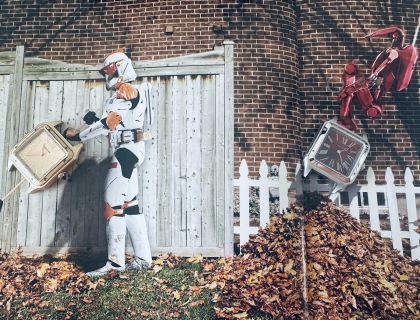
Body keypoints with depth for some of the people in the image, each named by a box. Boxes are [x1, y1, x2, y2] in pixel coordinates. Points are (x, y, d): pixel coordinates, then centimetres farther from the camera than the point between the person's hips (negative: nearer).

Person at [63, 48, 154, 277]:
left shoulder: (127, 91, -7)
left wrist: (77, 135, -3)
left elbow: (108, 123, -13)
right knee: (129, 205, 8)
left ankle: (116, 261, -7)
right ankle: (143, 259, 13)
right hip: (128, 151, 10)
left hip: (127, 150, -10)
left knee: (113, 204, -12)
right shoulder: (124, 95, 24)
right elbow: (114, 126, 21)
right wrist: (95, 120, 4)